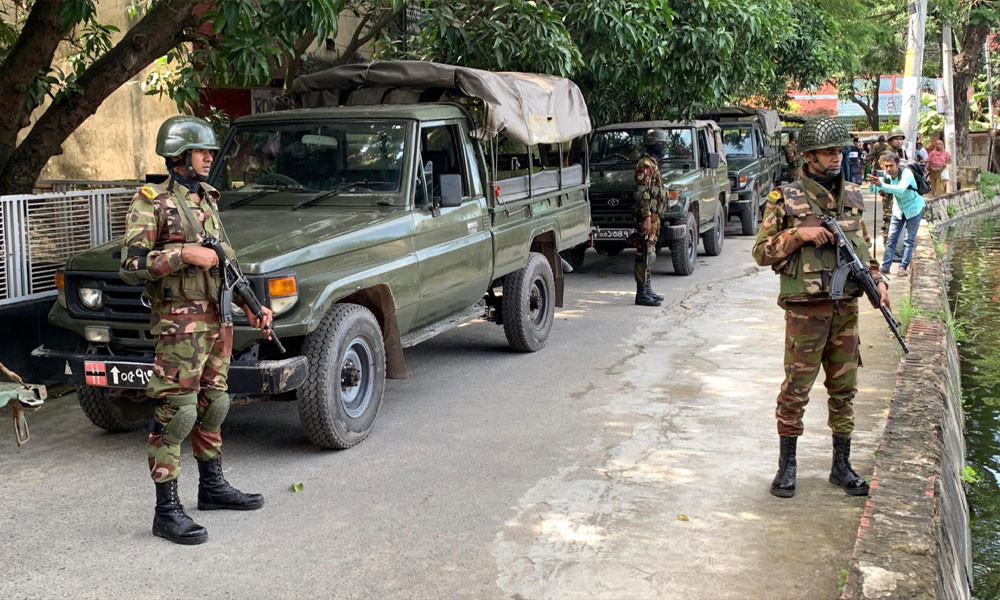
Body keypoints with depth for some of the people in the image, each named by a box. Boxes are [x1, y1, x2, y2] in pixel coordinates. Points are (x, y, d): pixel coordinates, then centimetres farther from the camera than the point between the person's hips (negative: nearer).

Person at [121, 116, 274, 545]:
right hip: (179, 322, -8)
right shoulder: (152, 203, -9)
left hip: (217, 319, 8)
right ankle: (167, 511, 1)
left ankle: (212, 487, 32)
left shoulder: (208, 200, 14)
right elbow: (131, 265, -16)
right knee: (176, 414, -6)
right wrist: (184, 254, -23)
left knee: (213, 405, 17)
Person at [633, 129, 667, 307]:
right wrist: (646, 217, -25)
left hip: (653, 216, 10)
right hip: (647, 216, -10)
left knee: (649, 254, 15)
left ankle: (647, 290, 23)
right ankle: (642, 294, -7)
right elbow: (642, 194, -21)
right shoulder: (645, 165, -14)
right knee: (645, 255, -9)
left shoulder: (653, 164, 18)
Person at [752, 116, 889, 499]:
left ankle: (841, 466, 21)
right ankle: (787, 465, 13)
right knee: (796, 389, 0)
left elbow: (865, 248, 20)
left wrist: (877, 280, 5)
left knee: (844, 388, 10)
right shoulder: (786, 199, -5)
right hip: (805, 309, -5)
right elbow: (761, 252, -5)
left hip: (846, 307, 5)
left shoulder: (853, 196, 10)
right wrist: (798, 234, -17)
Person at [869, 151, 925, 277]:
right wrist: (873, 183, -37)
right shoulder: (887, 175, -12)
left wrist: (882, 185, -62)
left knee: (909, 239, -1)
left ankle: (903, 267, 6)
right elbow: (875, 190, -13)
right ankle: (885, 267, 2)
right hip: (898, 208, 5)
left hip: (913, 208, -5)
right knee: (891, 238, 1)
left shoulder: (906, 173, -31)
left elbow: (900, 189, -49)